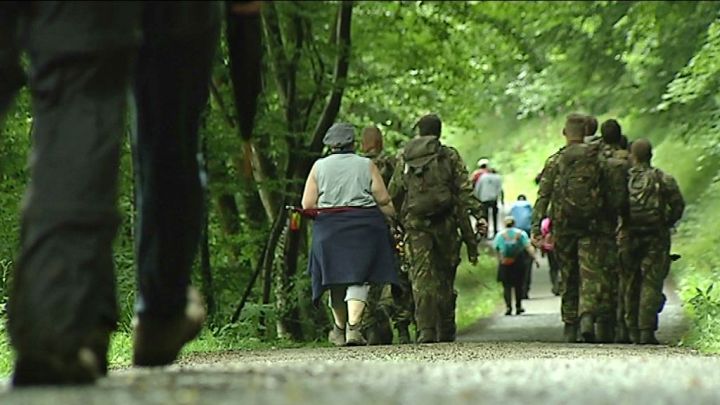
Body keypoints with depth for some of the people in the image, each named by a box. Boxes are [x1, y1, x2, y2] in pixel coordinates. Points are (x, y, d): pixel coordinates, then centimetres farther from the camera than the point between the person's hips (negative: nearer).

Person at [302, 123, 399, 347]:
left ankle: (339, 328, 25)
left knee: (336, 278, 12)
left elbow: (307, 205, 0)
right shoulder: (366, 165, 3)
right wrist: (395, 219, 16)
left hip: (329, 228, 2)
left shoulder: (319, 167, 5)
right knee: (358, 278, -2)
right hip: (364, 227, -2)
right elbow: (384, 200, -1)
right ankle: (353, 325, -16)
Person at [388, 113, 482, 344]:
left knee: (421, 276, -3)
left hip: (415, 223, 0)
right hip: (445, 222, 0)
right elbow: (464, 190, -3)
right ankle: (446, 331, 16)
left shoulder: (405, 159, 10)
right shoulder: (450, 156, 5)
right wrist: (476, 215, -6)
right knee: (445, 276, 11)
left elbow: (393, 195, 10)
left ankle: (426, 329, -17)